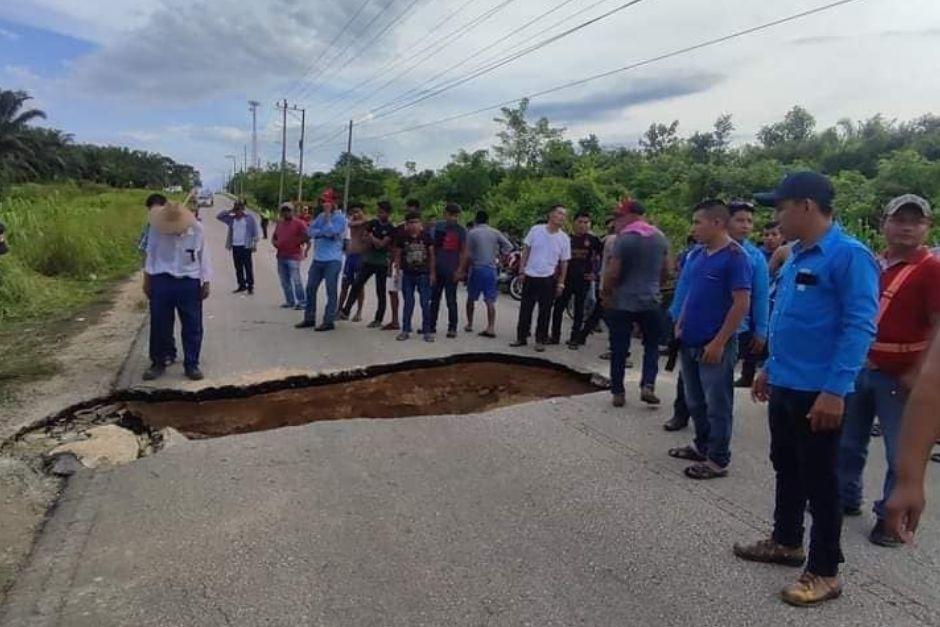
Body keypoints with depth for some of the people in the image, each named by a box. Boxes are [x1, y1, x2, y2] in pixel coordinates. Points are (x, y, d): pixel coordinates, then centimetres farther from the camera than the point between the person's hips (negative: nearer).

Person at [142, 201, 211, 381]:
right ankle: (158, 363, 21)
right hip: (161, 281, 0)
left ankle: (191, 365, 13)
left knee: (192, 326, 3)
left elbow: (203, 256, 2)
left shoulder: (196, 229, -7)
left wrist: (206, 283, 2)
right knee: (159, 325, 7)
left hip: (189, 282, 0)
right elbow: (151, 254, 5)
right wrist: (147, 280, 8)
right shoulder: (156, 228, -6)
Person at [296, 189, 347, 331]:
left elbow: (331, 232, -18)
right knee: (310, 288, 9)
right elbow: (310, 231, 6)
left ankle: (328, 321, 2)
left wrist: (327, 215, -12)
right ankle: (309, 318, 19)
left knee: (331, 291, -2)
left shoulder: (340, 218, -5)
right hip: (317, 259, 7)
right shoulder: (321, 216, 15)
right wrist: (323, 232, -10)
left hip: (332, 260, -7)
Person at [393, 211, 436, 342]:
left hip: (423, 274, -1)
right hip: (407, 274, 1)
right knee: (408, 303, 8)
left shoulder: (426, 236, -2)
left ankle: (427, 331, 9)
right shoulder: (402, 237, -1)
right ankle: (405, 330, 16)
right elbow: (398, 255, 6)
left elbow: (431, 255, 2)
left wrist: (432, 272, 0)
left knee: (425, 303, 1)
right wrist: (397, 270, 0)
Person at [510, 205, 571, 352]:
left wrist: (561, 283, 1)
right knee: (525, 309, 7)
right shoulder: (536, 230, -3)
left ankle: (540, 340, 15)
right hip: (530, 276, 0)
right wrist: (521, 271, -2)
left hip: (548, 279, 0)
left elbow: (564, 262, 4)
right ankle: (521, 337, 19)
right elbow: (526, 250, 3)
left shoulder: (564, 238, -1)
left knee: (544, 311, 5)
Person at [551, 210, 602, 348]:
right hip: (566, 278, 1)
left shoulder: (592, 239, 0)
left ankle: (575, 338, 15)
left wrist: (595, 273, 0)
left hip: (583, 279, -1)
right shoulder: (567, 238, 4)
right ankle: (555, 336, 14)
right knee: (558, 306, 2)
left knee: (579, 309, 7)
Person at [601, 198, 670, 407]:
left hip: (623, 302, -4)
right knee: (652, 345, 17)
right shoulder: (661, 237, 5)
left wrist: (605, 293, 1)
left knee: (619, 349, 6)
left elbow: (612, 273, -15)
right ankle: (648, 385, 3)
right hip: (651, 301, 4)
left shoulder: (624, 239, -13)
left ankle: (618, 392, 12)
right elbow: (665, 270, 12)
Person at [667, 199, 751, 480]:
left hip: (714, 345, -8)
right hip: (690, 341, 8)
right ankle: (702, 446, 34)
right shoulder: (696, 254, 9)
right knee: (695, 401, 18)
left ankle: (718, 460, 15)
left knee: (717, 404, 3)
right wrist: (680, 326, 11)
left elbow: (742, 304, -17)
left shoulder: (735, 257, -14)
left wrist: (719, 342, -18)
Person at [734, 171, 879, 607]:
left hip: (819, 393, -9)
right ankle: (786, 542, 38)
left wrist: (835, 390, -24)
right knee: (786, 468, 20)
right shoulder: (797, 255, 11)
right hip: (784, 387, 9)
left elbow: (859, 327, -21)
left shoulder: (849, 255, -16)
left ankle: (825, 572, 19)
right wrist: (770, 368, 19)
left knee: (820, 481, 4)